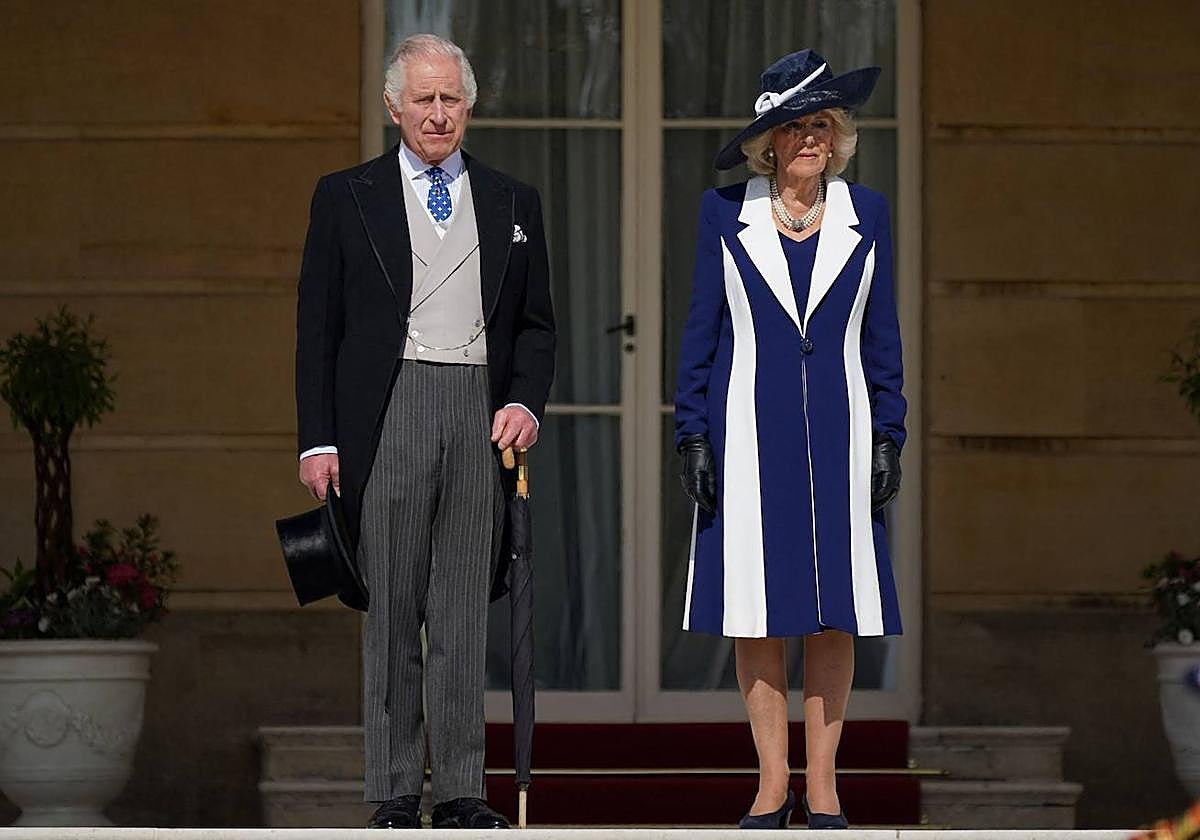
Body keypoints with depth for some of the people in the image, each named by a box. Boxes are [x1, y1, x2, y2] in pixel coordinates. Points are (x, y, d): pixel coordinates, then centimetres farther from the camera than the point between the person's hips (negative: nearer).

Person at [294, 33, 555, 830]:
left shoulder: (514, 203, 14)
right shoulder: (346, 197, 7)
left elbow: (536, 324, 16)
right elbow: (318, 327, 5)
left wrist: (526, 402, -3)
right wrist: (318, 441, -3)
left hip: (482, 415, 2)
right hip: (387, 416, -2)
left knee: (466, 614, 2)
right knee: (392, 612, -1)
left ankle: (461, 791, 5)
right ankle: (395, 793, 3)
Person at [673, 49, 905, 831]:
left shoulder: (866, 212, 6)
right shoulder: (725, 212, 2)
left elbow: (882, 333, 9)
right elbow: (702, 327, 5)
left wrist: (888, 437, 3)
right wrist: (694, 436, 0)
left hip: (837, 432, 1)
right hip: (750, 434, -1)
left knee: (836, 616, 0)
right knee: (758, 614, 0)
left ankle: (821, 780, 8)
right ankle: (772, 779, 8)